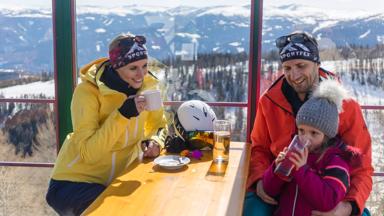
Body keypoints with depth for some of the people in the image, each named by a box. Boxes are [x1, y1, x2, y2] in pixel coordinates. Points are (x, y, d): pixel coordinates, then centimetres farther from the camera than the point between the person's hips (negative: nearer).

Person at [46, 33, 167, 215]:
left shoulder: (148, 84, -7)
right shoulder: (87, 91, -21)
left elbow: (158, 126, 8)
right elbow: (88, 153, -25)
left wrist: (154, 142, -15)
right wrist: (122, 114, -33)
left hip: (119, 179, 5)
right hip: (75, 182, -5)